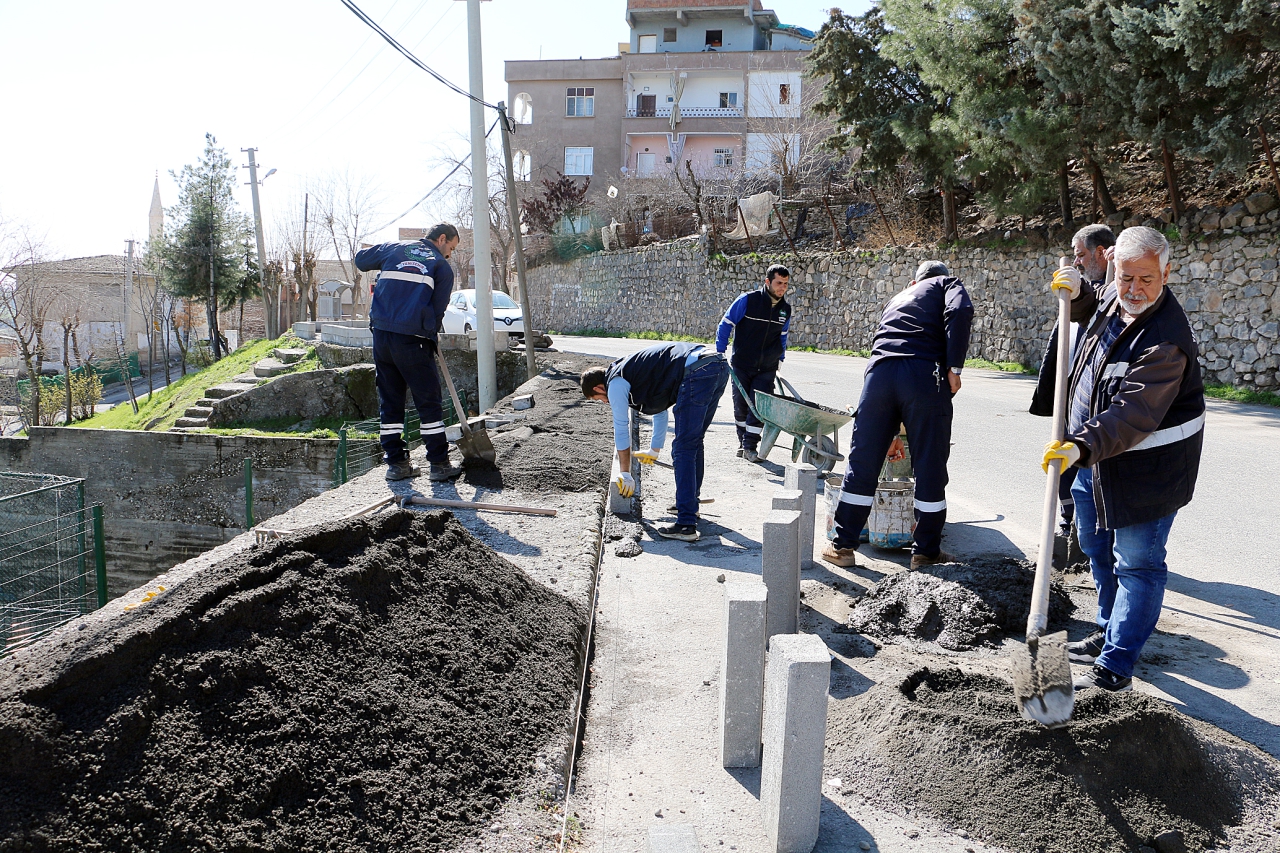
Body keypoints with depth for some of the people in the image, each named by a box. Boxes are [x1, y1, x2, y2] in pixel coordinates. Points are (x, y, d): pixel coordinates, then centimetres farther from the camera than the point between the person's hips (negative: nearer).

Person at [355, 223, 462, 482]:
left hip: (381, 334, 5)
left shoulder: (394, 249, 16)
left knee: (389, 401, 11)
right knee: (428, 401, 3)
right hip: (412, 339, -5)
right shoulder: (442, 266, 5)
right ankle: (439, 463, 4)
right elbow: (438, 308, 0)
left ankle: (396, 463, 13)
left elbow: (360, 259, 29)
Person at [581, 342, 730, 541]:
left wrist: (625, 474, 20)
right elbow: (659, 408, 47)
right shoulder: (633, 369, 35)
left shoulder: (615, 383, 7)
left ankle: (686, 525, -8)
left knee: (683, 449, -6)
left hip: (697, 373, -10)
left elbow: (621, 429, 11)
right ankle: (691, 504, 35)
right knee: (694, 442, 22)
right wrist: (655, 451, 59)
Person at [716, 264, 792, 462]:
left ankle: (750, 446, 0)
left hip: (767, 369, 2)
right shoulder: (747, 300, -10)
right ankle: (742, 440, 26)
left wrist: (779, 361, 15)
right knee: (741, 405, 7)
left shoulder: (785, 308, 3)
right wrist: (720, 355, -5)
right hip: (741, 365, -2)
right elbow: (726, 325, -3)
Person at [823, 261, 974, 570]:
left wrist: (891, 433, 43)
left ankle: (843, 546, 17)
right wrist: (954, 368, -6)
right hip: (924, 375, -4)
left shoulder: (897, 298, 36)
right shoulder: (949, 284, 21)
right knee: (930, 466, 7)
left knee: (862, 462, 10)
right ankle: (926, 551, 16)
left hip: (880, 371, 5)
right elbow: (960, 312, -6)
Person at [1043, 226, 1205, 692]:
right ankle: (1109, 634, 39)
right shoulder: (1114, 299, -1)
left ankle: (1115, 667, 2)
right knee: (1098, 549, 21)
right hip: (1098, 456, 9)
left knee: (1137, 564, -2)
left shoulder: (1166, 340, -27)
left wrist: (1081, 447, -48)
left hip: (1147, 465, -9)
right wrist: (1078, 292, 5)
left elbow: (1133, 415, -36)